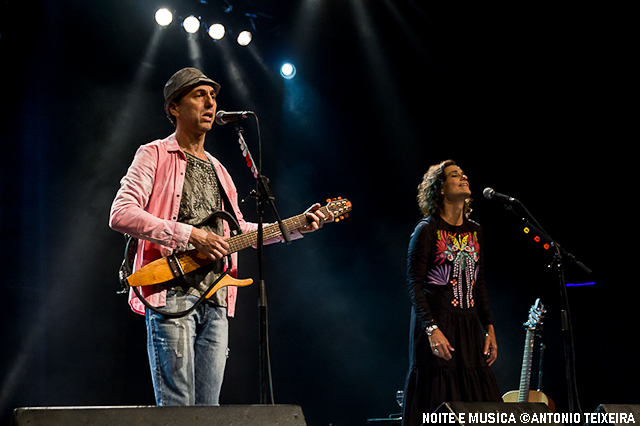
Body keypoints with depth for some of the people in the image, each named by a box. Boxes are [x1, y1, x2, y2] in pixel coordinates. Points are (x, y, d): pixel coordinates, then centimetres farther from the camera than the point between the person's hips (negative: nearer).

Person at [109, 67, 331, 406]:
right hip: (171, 294, -7)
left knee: (208, 410, 7)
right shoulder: (154, 156, 1)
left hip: (216, 301, 7)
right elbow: (120, 215, -13)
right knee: (177, 412, -11)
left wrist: (296, 227, 19)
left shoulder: (217, 170, 24)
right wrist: (189, 235, -18)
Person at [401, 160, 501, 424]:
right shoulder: (427, 230, -5)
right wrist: (431, 329, -20)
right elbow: (414, 283, -11)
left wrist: (489, 328, 12)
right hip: (436, 325, -6)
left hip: (469, 328, 6)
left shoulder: (474, 231, 14)